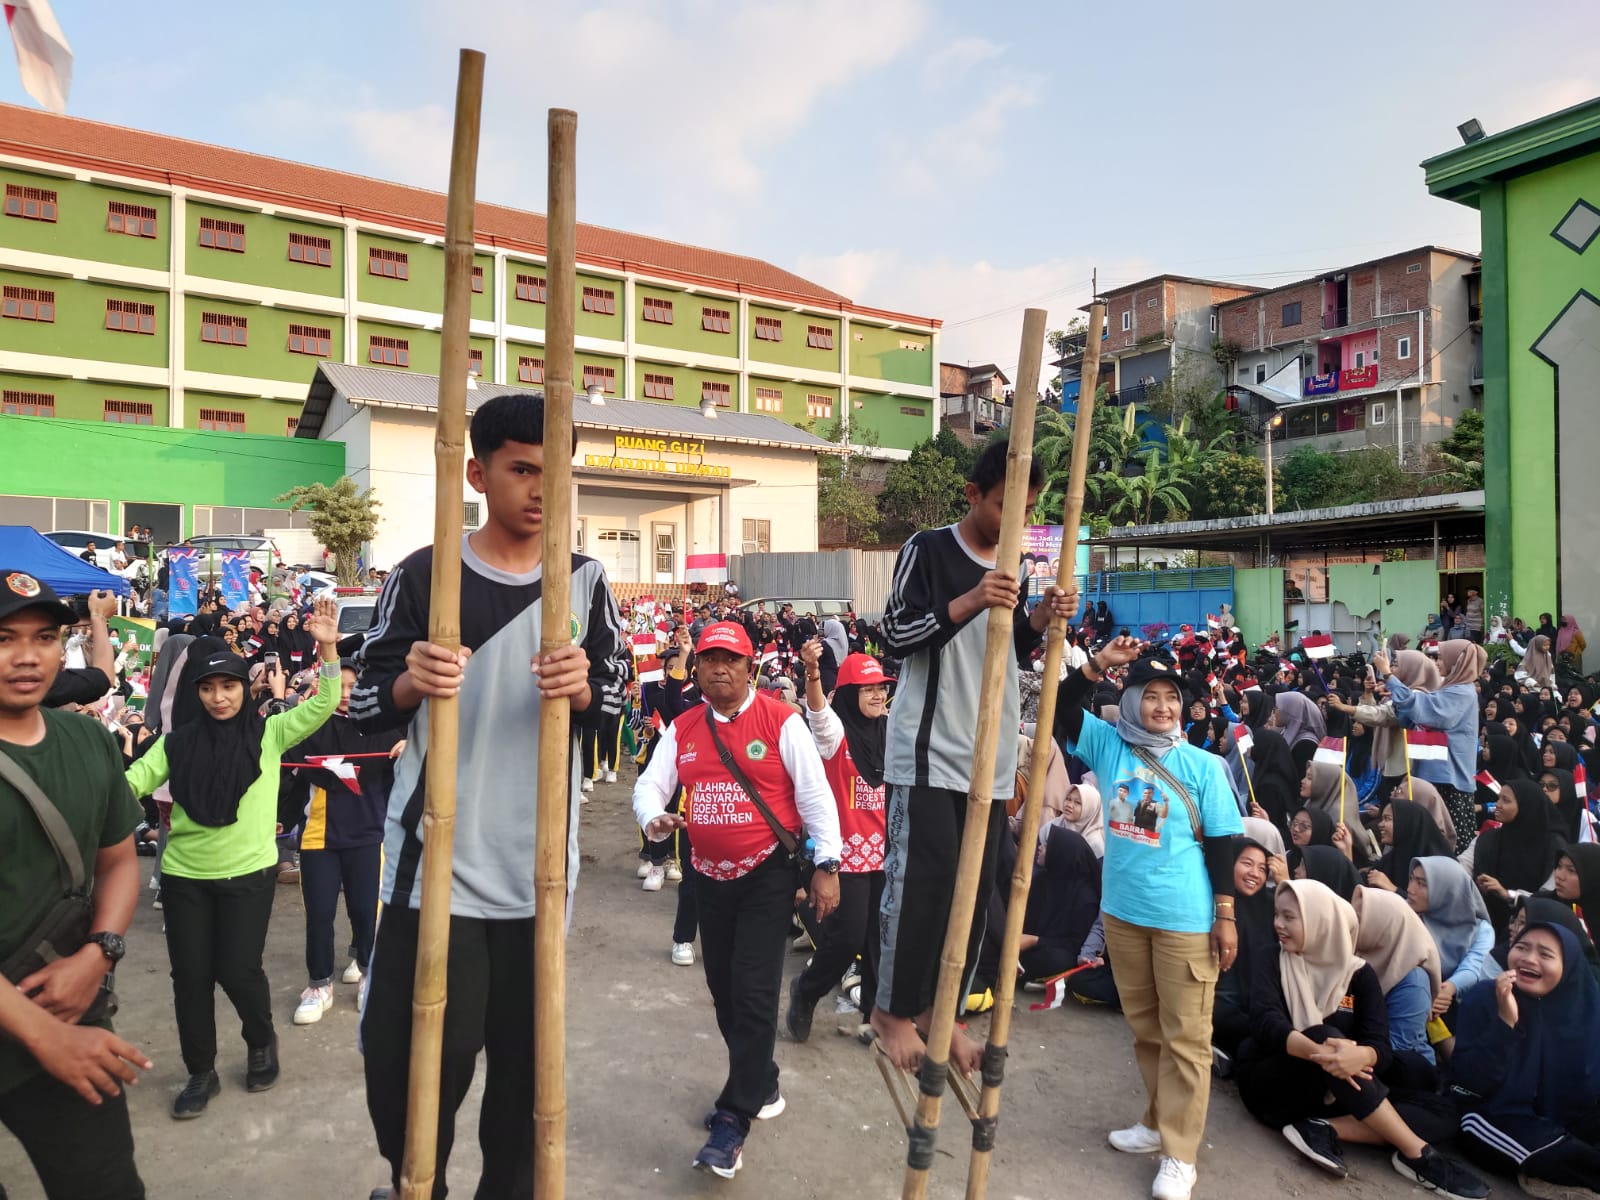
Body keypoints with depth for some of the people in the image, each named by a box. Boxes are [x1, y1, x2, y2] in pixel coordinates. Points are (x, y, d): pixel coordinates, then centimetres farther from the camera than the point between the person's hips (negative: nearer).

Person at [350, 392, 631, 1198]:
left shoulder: (584, 581, 3)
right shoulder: (423, 575, -4)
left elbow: (615, 696, 7)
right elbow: (364, 707, -1)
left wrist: (582, 690, -15)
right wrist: (409, 683, -22)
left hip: (540, 866, 2)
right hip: (434, 861, -2)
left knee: (524, 1053, 14)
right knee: (406, 1056, 3)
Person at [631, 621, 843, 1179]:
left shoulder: (780, 721, -11)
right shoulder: (681, 729, 3)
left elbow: (814, 793, -10)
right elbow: (650, 785, 1)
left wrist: (827, 865, -12)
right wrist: (653, 818, -23)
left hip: (768, 876, -5)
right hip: (710, 878, 5)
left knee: (754, 994, -6)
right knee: (724, 992, 16)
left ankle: (733, 1120, 5)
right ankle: (761, 1087, 38)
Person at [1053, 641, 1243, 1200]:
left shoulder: (1204, 766, -7)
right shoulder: (1109, 745, -1)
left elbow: (1221, 843, -4)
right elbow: (1060, 710, -9)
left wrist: (1226, 914, -5)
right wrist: (1098, 664, -20)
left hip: (1185, 919, -3)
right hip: (1122, 912, 4)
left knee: (1184, 1035, 5)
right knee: (1144, 1027, 19)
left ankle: (1179, 1153, 16)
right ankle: (1158, 1120, 37)